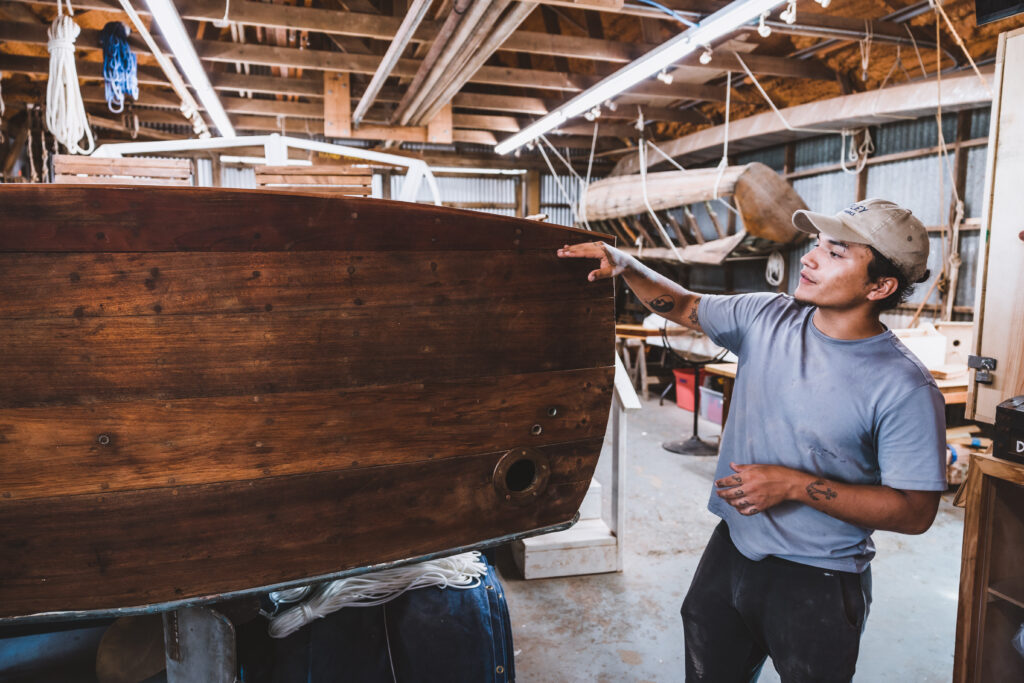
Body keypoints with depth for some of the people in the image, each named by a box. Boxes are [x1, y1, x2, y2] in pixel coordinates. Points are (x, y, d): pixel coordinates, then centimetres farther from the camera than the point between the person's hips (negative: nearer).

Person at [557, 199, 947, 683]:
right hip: (731, 550, 5)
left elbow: (915, 512, -17)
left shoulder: (904, 388, -20)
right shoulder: (766, 318, -6)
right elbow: (685, 307, 8)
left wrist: (794, 485, -23)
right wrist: (625, 265, -8)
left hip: (819, 585, -4)